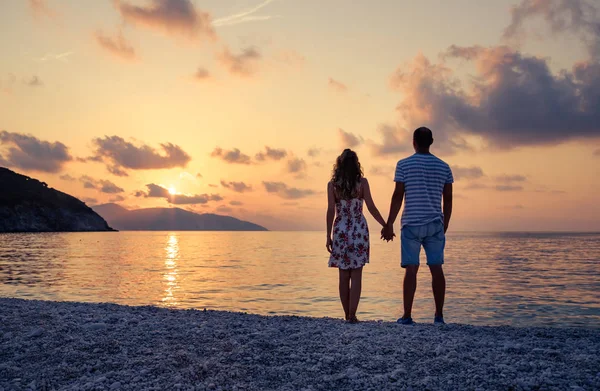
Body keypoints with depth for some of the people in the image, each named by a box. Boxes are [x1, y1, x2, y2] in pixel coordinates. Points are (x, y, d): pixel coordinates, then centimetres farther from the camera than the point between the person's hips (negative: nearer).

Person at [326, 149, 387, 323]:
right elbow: (371, 207, -4)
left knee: (343, 276, 10)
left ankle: (347, 315, 15)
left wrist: (328, 236, -1)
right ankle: (352, 315, -2)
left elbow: (331, 210, -5)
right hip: (359, 230, -1)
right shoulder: (362, 182, -2)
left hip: (340, 231, 1)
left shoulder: (332, 184, -1)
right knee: (356, 276, 2)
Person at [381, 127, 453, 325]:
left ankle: (407, 315, 1)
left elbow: (398, 196, -7)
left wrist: (389, 225, -2)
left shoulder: (404, 164, -2)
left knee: (411, 269, -1)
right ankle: (439, 315, 11)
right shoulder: (444, 167, 7)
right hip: (435, 224, 3)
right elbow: (448, 199, 8)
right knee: (436, 268, 7)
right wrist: (445, 225, 17)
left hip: (411, 224, -2)